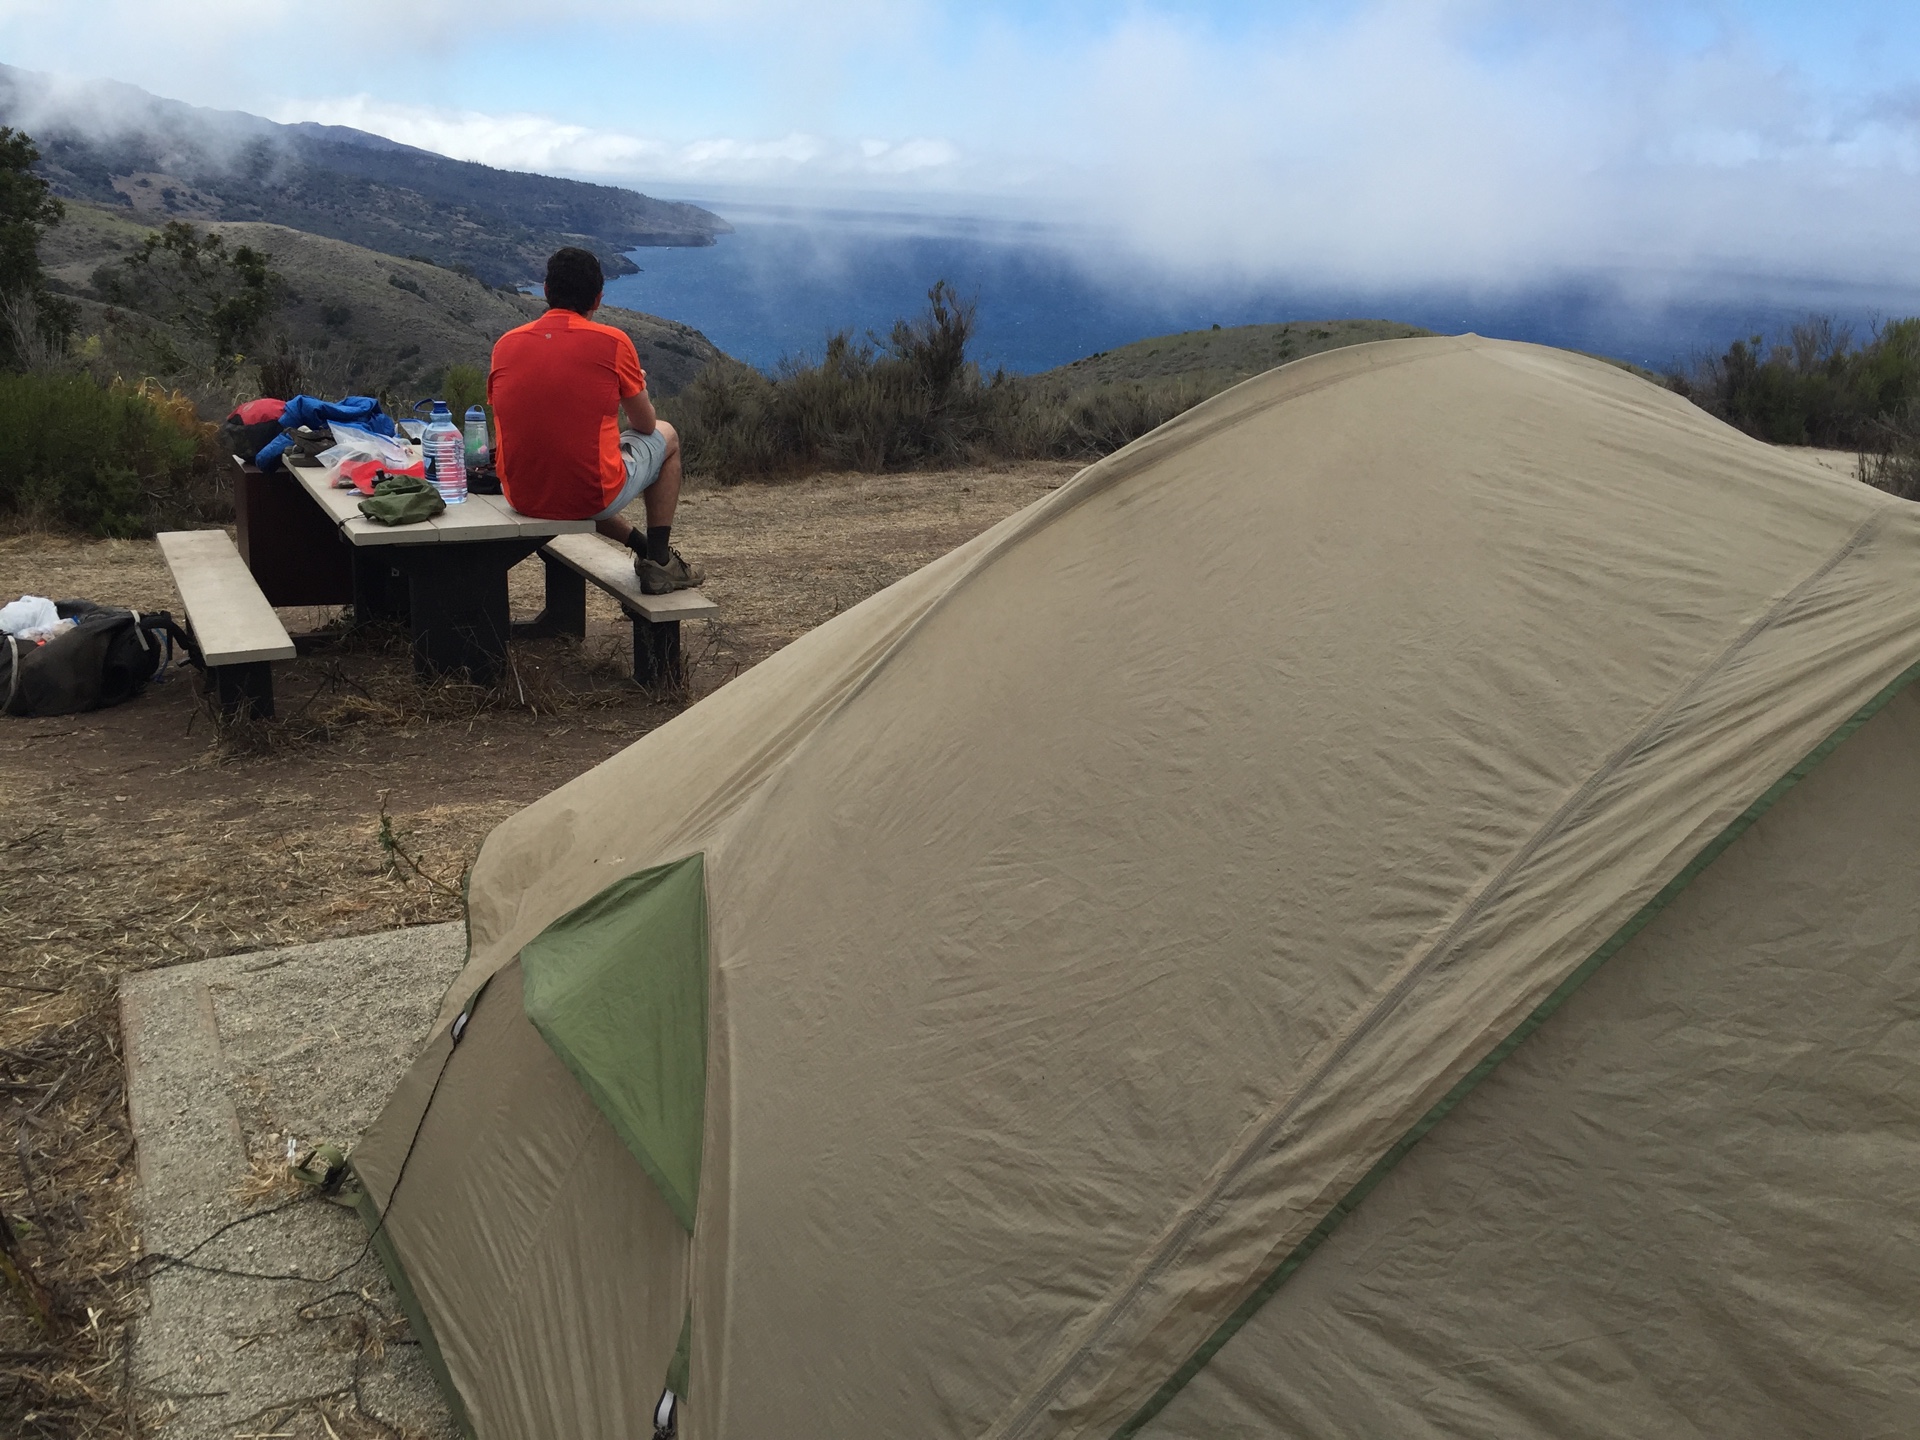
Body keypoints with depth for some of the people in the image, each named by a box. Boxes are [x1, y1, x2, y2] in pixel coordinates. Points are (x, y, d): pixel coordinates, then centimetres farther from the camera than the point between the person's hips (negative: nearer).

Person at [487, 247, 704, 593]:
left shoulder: (505, 344, 2)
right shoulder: (613, 342, -8)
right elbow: (646, 424, 4)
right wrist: (636, 387, 27)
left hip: (522, 498, 4)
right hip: (594, 498, -4)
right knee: (666, 436, 25)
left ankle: (641, 545, 43)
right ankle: (658, 561, 23)